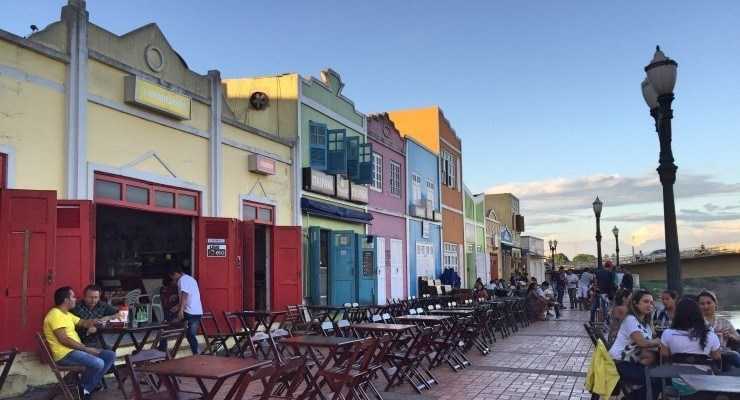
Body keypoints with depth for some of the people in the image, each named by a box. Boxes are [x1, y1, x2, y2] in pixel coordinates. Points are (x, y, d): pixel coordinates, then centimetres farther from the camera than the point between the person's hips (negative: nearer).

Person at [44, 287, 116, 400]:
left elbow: (84, 323, 24)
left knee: (110, 355, 1)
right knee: (98, 363, -29)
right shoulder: (55, 314, -16)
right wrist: (86, 348, -18)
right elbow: (64, 339, -23)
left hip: (76, 349, 10)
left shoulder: (66, 313, 17)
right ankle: (83, 388, -3)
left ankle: (91, 385, 3)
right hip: (65, 354, -10)